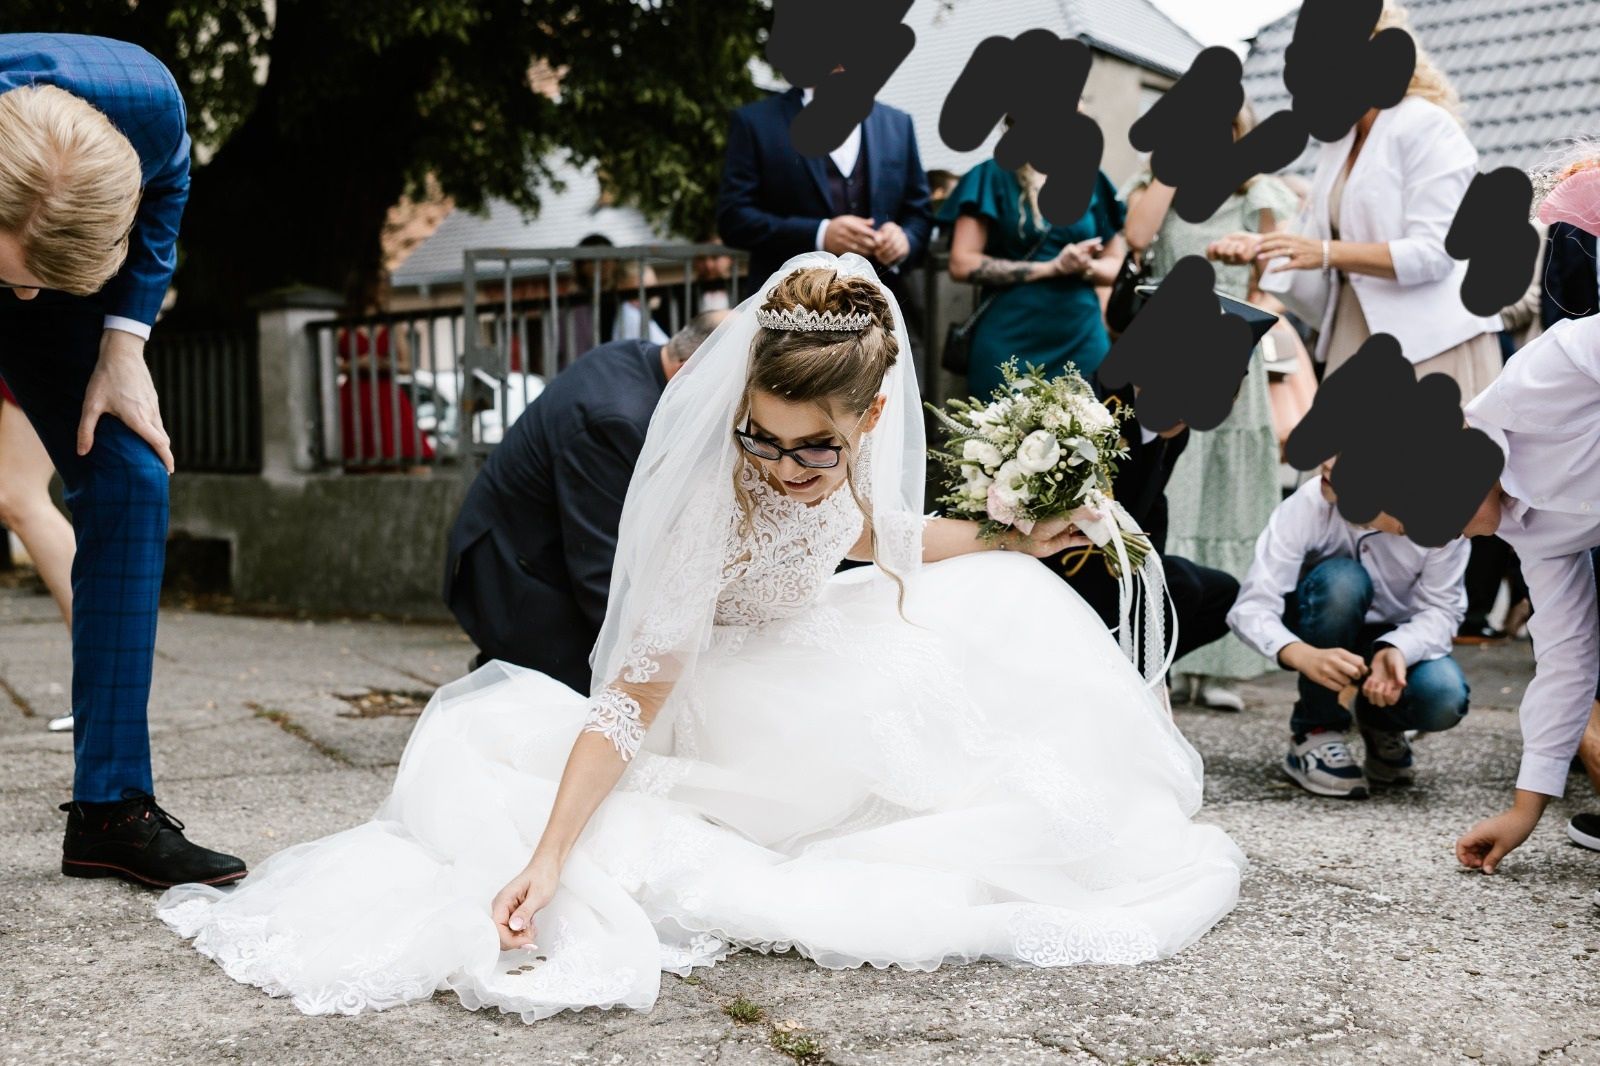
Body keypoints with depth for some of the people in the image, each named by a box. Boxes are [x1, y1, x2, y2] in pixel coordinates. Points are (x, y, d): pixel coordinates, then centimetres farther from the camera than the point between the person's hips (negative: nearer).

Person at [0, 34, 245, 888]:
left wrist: (124, 343, -15)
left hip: (84, 276, 2)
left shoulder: (145, 99, -36)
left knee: (129, 482, -10)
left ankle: (111, 810, -4)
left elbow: (166, 187, -9)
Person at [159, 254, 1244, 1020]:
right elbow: (630, 701, -36)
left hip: (810, 657, 6)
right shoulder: (710, 497, -37)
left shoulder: (863, 438, -18)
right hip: (720, 693, -6)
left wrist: (1014, 546, 10)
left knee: (1007, 603, 2)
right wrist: (549, 858, -43)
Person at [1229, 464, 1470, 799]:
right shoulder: (1308, 505, -28)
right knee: (1341, 579, -34)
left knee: (1444, 698, -31)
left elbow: (1441, 609, -19)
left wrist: (1397, 650, -40)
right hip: (1321, 640, -1)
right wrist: (1306, 656, -50)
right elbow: (1250, 608, -30)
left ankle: (1379, 722, 7)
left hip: (1399, 644, 1)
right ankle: (1315, 733, -16)